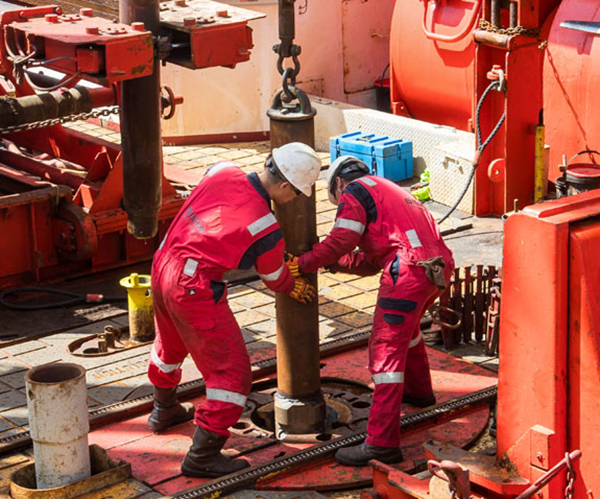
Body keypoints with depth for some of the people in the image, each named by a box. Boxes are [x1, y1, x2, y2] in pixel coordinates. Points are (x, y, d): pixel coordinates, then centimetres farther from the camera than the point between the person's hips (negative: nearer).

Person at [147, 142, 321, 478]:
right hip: (195, 289, -9)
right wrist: (295, 288, 24)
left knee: (171, 346, 33)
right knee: (232, 371, 2)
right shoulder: (267, 231, -18)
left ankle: (165, 411, 59)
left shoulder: (223, 172, -4)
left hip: (163, 265, 9)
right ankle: (203, 456, 3)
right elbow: (275, 278, 2)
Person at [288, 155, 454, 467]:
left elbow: (342, 241, -8)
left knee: (385, 350, -10)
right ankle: (419, 391, 55)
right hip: (439, 266, 9)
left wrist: (302, 264, -1)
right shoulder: (388, 191, 35)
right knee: (405, 327, 34)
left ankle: (382, 443, -16)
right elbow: (370, 263, 31)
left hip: (409, 271, -9)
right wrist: (333, 263, 29)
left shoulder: (355, 191, 8)